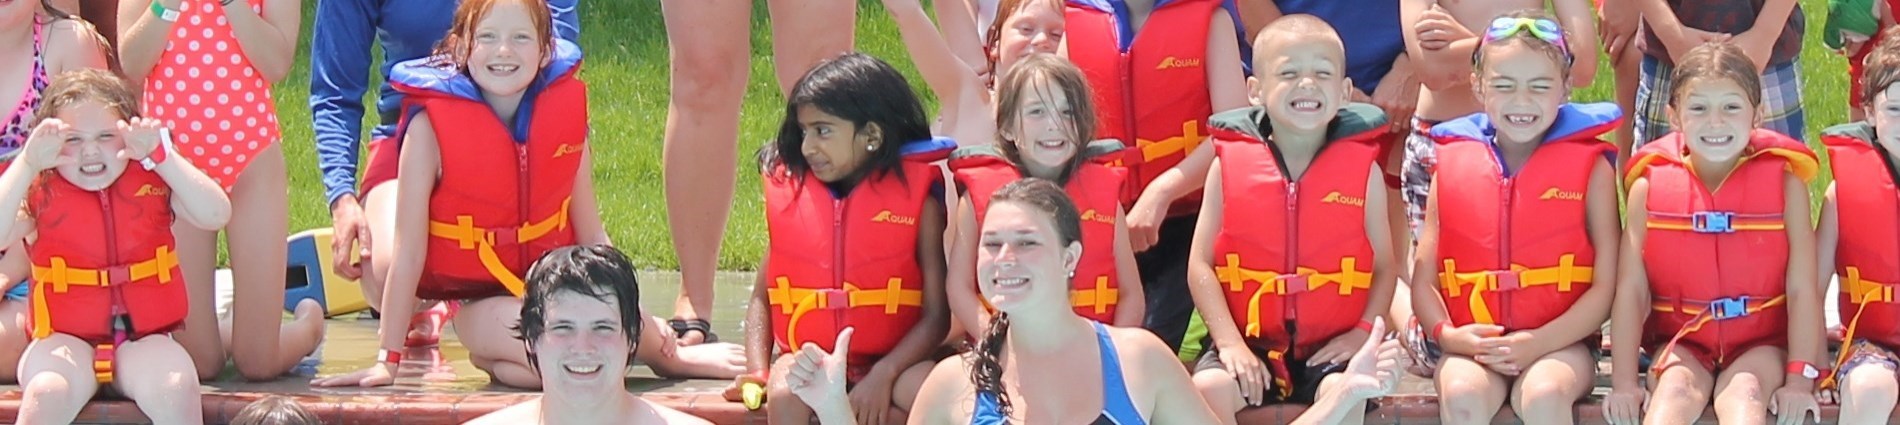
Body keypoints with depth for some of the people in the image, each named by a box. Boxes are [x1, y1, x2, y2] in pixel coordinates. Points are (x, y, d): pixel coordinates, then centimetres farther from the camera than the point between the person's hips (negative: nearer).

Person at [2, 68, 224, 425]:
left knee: (175, 388, -30)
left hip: (143, 340, 1)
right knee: (48, 391, -33)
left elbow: (216, 215, -10)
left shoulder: (152, 183, 6)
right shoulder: (41, 194, 2)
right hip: (67, 341, -1)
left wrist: (160, 156, -17)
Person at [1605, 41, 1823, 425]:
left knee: (1744, 392, -31)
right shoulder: (1651, 186, -2)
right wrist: (1624, 383, -12)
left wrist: (1799, 379, -14)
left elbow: (1802, 289, -7)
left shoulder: (1783, 183, -3)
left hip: (1759, 344, -1)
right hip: (1680, 343, 1)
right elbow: (1631, 289, -5)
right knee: (1676, 390, -30)